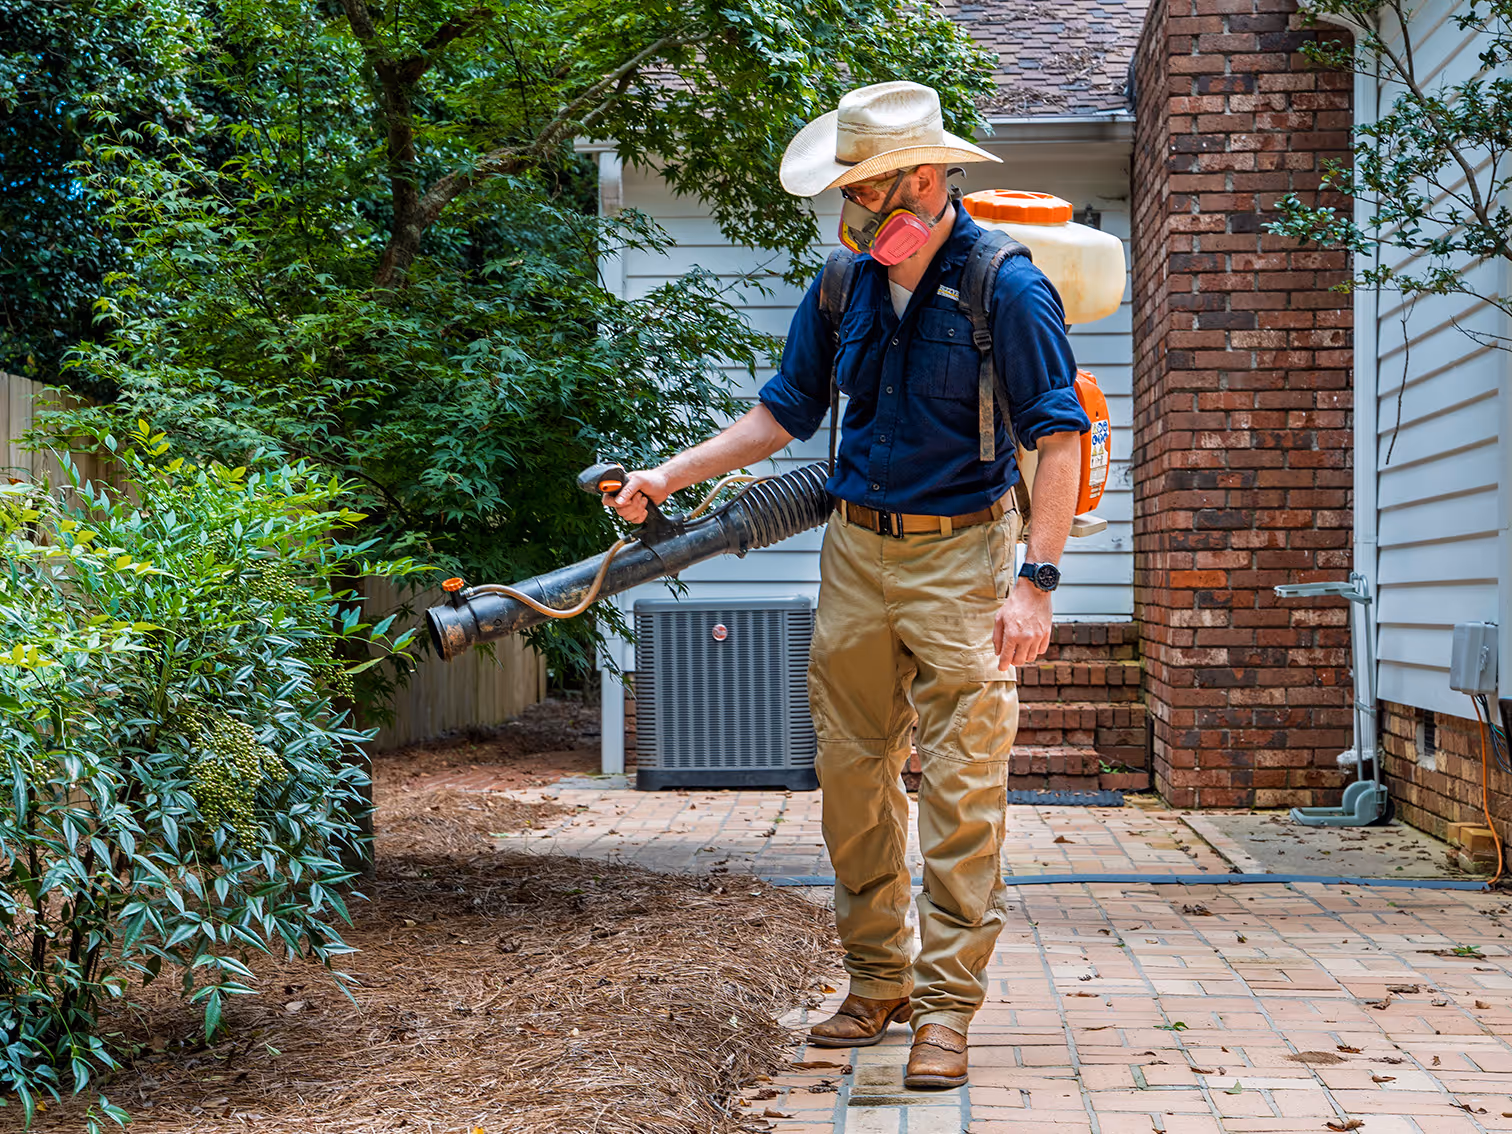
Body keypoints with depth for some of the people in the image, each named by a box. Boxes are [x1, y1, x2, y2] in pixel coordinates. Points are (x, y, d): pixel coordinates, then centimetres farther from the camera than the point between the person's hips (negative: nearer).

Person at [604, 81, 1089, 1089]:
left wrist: (1036, 581, -19)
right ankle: (878, 982, 22)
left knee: (963, 790, -6)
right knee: (851, 777, 9)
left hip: (962, 554, -6)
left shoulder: (1007, 289, -10)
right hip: (857, 552, 6)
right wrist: (671, 476, 5)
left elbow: (1060, 440, -12)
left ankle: (947, 1005, 1)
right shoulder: (843, 289, 7)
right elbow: (784, 414, 15)